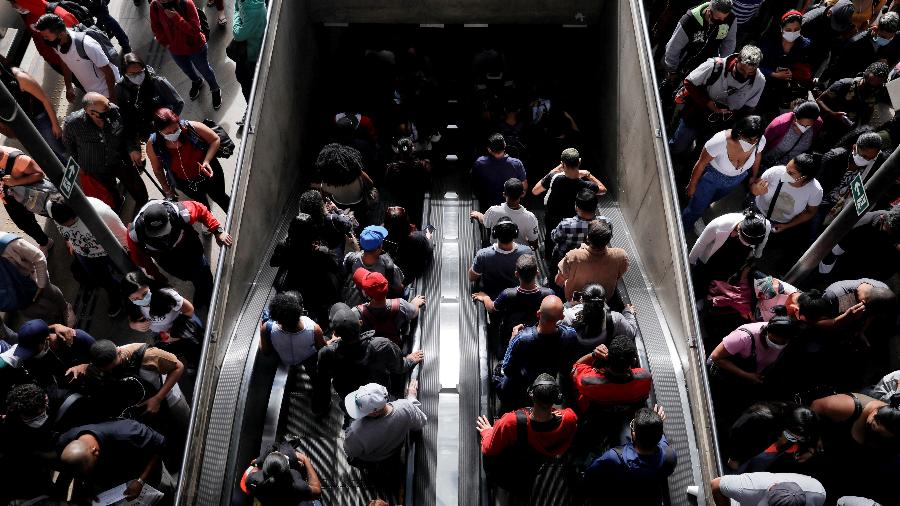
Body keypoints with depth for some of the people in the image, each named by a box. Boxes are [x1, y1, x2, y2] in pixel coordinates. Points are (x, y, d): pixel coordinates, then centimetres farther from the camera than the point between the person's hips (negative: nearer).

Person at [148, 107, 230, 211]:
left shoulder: (192, 127, -32)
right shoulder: (153, 145, -27)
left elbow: (215, 139, -15)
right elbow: (158, 170, -9)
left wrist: (207, 161, -27)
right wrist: (167, 190, 1)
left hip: (208, 172, 0)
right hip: (185, 183, 1)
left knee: (220, 198, 25)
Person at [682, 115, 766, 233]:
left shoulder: (760, 141, -30)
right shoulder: (720, 142, -42)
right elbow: (701, 164, -23)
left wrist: (754, 177, 14)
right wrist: (692, 185, -9)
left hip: (737, 179, 4)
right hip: (712, 177, -4)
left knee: (715, 197, 33)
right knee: (696, 208, 16)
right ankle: (682, 230, 46)